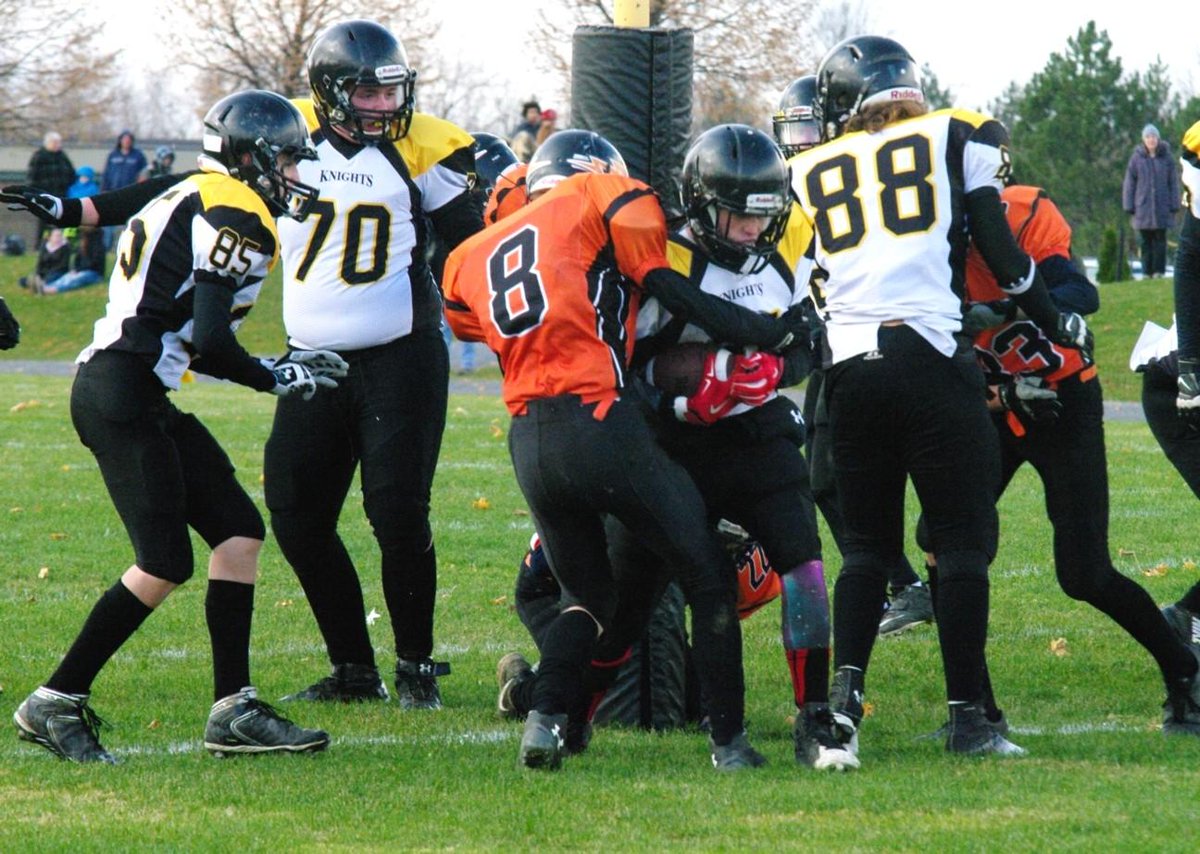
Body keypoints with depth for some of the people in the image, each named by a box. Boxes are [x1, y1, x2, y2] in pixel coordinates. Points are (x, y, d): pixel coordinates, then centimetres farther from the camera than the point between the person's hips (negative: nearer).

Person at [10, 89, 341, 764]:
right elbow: (211, 345, -16)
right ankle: (56, 704, -1)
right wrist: (280, 379, -3)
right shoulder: (239, 220, -11)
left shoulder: (196, 200, 20)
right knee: (166, 565, -8)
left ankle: (234, 710, 7)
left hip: (137, 397, 10)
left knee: (240, 531, 7)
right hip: (123, 397, -10)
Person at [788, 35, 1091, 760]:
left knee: (869, 542, 15)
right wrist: (1056, 322, 19)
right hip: (929, 354, -3)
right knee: (963, 539, 2)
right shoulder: (959, 138, 10)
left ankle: (846, 686, -5)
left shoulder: (809, 173, 16)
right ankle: (969, 718, -3)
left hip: (848, 367, 3)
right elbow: (1001, 254, 7)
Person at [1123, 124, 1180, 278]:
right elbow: (1129, 183, 4)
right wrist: (1129, 206, -1)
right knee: (1146, 242, 3)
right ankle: (1147, 271, 7)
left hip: (1162, 207, 0)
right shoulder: (1137, 158, 1)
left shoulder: (1166, 157, 1)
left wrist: (1174, 206, -1)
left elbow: (1173, 183, 4)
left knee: (1160, 241, 1)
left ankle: (1159, 270, 5)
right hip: (1143, 206, 0)